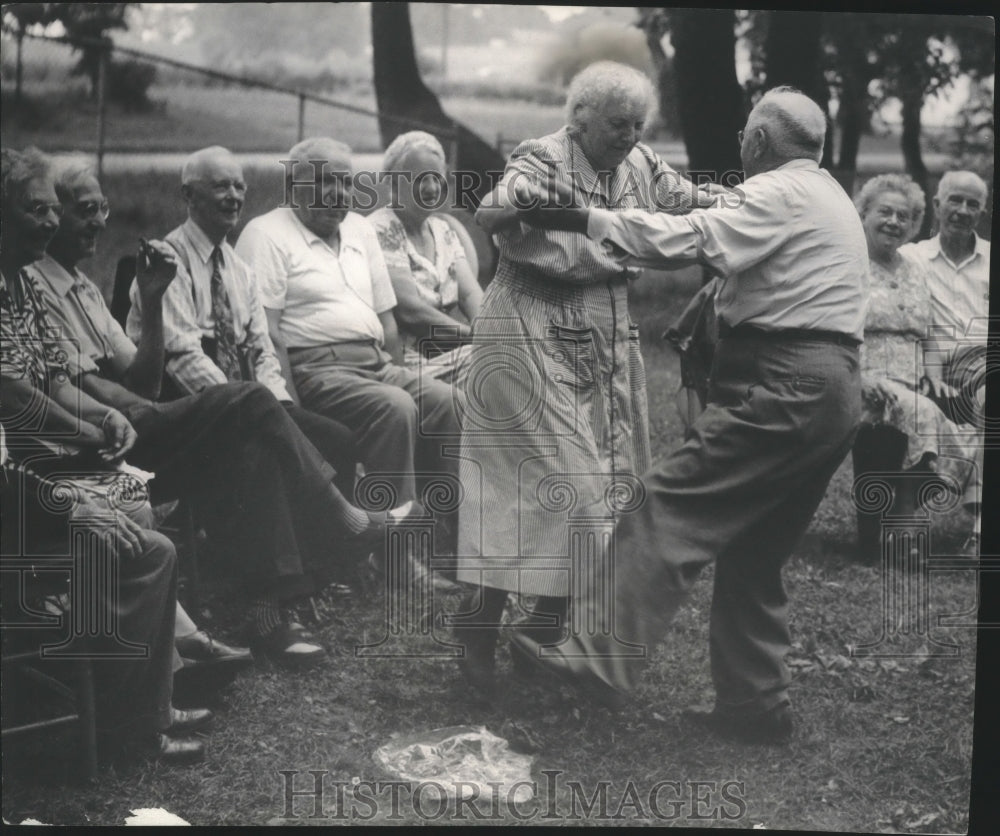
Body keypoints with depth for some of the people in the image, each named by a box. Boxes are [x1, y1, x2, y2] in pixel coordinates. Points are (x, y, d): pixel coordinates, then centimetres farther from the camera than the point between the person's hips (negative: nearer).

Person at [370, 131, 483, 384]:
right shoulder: (381, 230, -6)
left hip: (451, 353, 7)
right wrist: (473, 334, -20)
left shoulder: (444, 228, 18)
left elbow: (471, 294, 8)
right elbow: (408, 310, -15)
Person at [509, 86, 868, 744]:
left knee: (673, 506, -14)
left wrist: (581, 219, -19)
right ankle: (755, 704, 16)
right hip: (838, 393, 10)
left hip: (785, 387, -10)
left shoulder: (779, 193, -6)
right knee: (755, 554, 14)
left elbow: (692, 240, -18)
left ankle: (598, 655, -21)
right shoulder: (832, 199, 26)